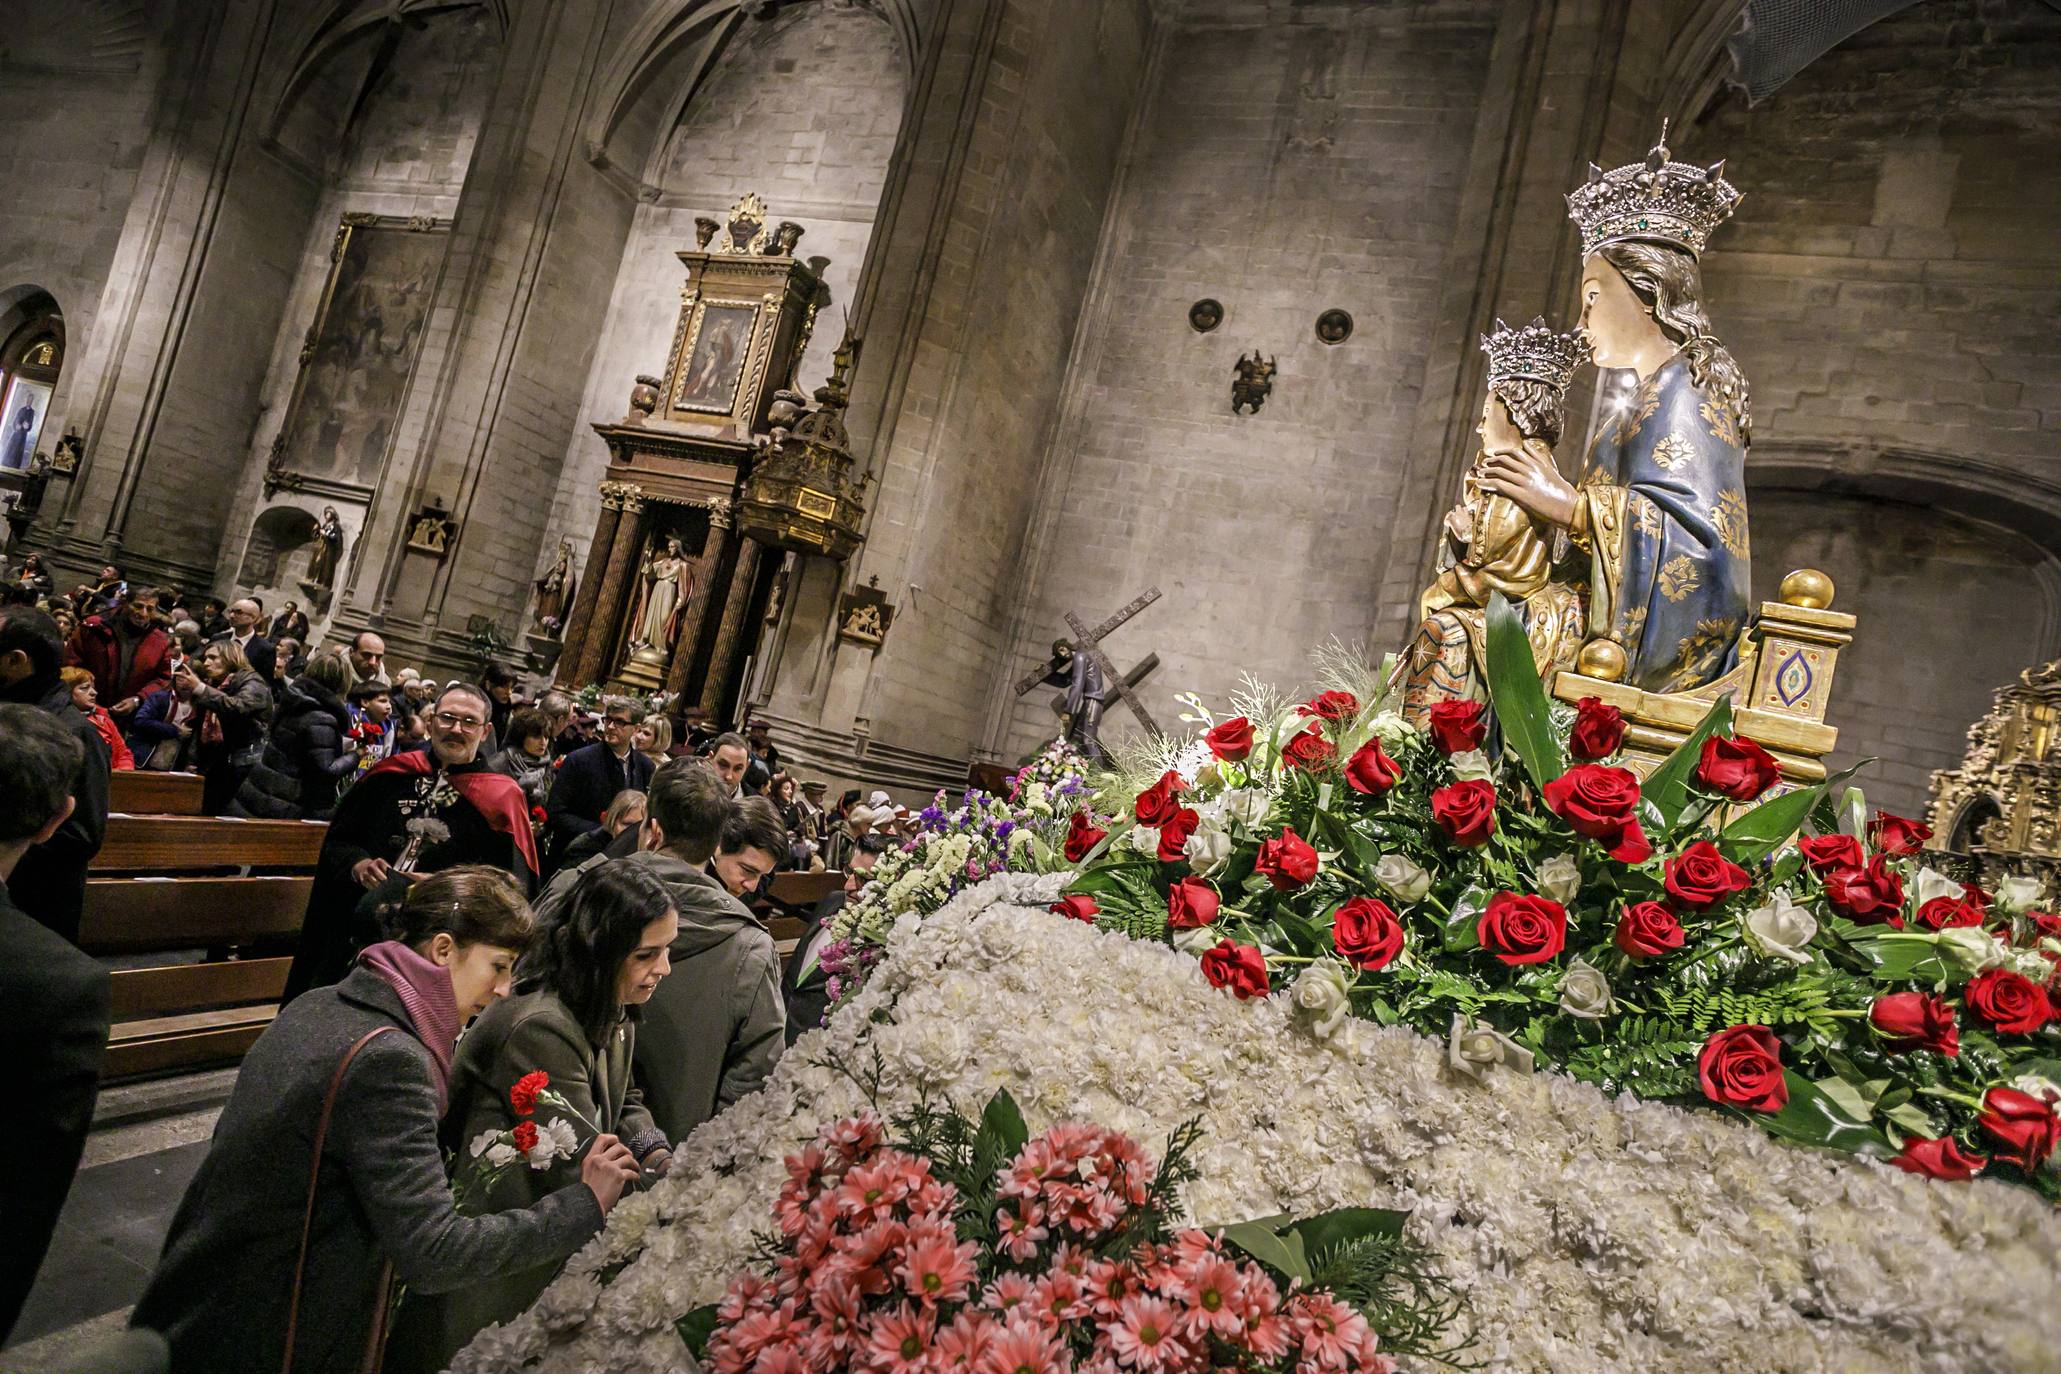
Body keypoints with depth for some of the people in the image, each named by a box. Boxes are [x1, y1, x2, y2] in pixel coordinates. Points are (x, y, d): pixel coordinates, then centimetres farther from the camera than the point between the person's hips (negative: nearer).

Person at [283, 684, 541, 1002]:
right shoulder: (391, 774, 8)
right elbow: (338, 839, 15)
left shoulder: (500, 798, -3)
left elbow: (514, 885, -7)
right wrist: (357, 864, -6)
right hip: (354, 931, 4)